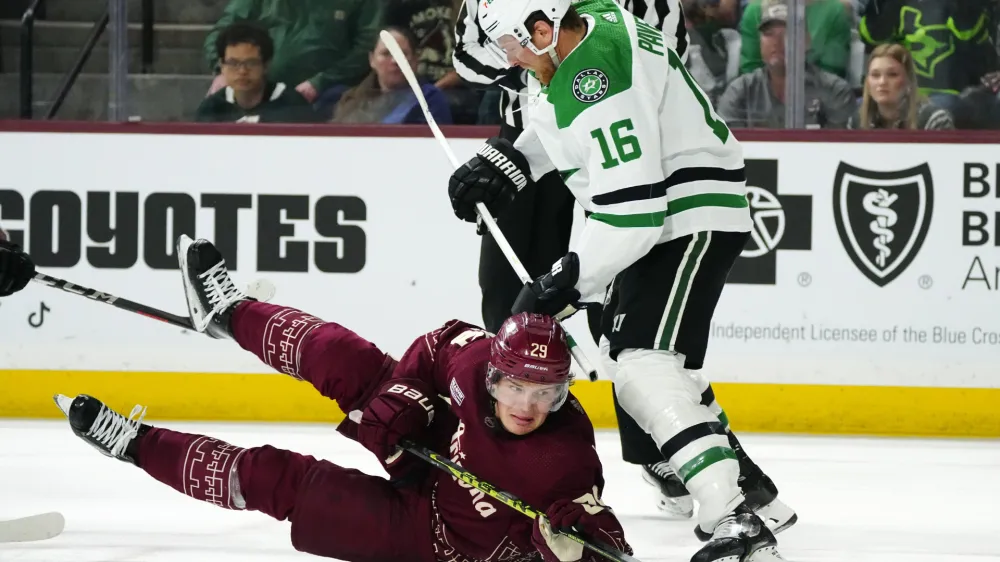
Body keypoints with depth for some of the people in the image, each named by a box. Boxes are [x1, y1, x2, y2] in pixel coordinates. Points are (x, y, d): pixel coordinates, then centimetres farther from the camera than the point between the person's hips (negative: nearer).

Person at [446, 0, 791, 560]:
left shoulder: (600, 84, -28)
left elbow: (630, 213, -29)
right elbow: (561, 119, 24)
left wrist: (564, 284, -22)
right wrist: (504, 159, 14)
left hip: (693, 218, -11)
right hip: (659, 213, 11)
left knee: (643, 368, -23)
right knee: (627, 346, 25)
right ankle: (743, 487, 31)